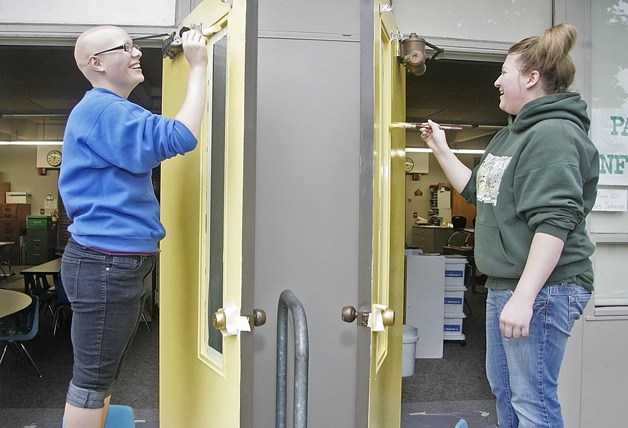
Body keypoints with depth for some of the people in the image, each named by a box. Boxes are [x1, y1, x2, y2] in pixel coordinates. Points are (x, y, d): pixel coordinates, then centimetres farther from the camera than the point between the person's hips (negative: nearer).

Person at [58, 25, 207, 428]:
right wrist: (199, 67, -17)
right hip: (104, 264, -11)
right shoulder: (99, 108, -16)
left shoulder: (113, 111, 19)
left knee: (102, 376, 21)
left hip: (119, 262, 11)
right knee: (91, 381, 1)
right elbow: (180, 137, -24)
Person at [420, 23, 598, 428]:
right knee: (503, 387, 20)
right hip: (504, 284, 10)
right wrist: (442, 150, 22)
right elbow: (477, 190, 26)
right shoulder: (512, 134, 16)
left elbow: (554, 222, -24)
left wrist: (523, 298, -28)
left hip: (543, 289, -10)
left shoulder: (555, 134, -16)